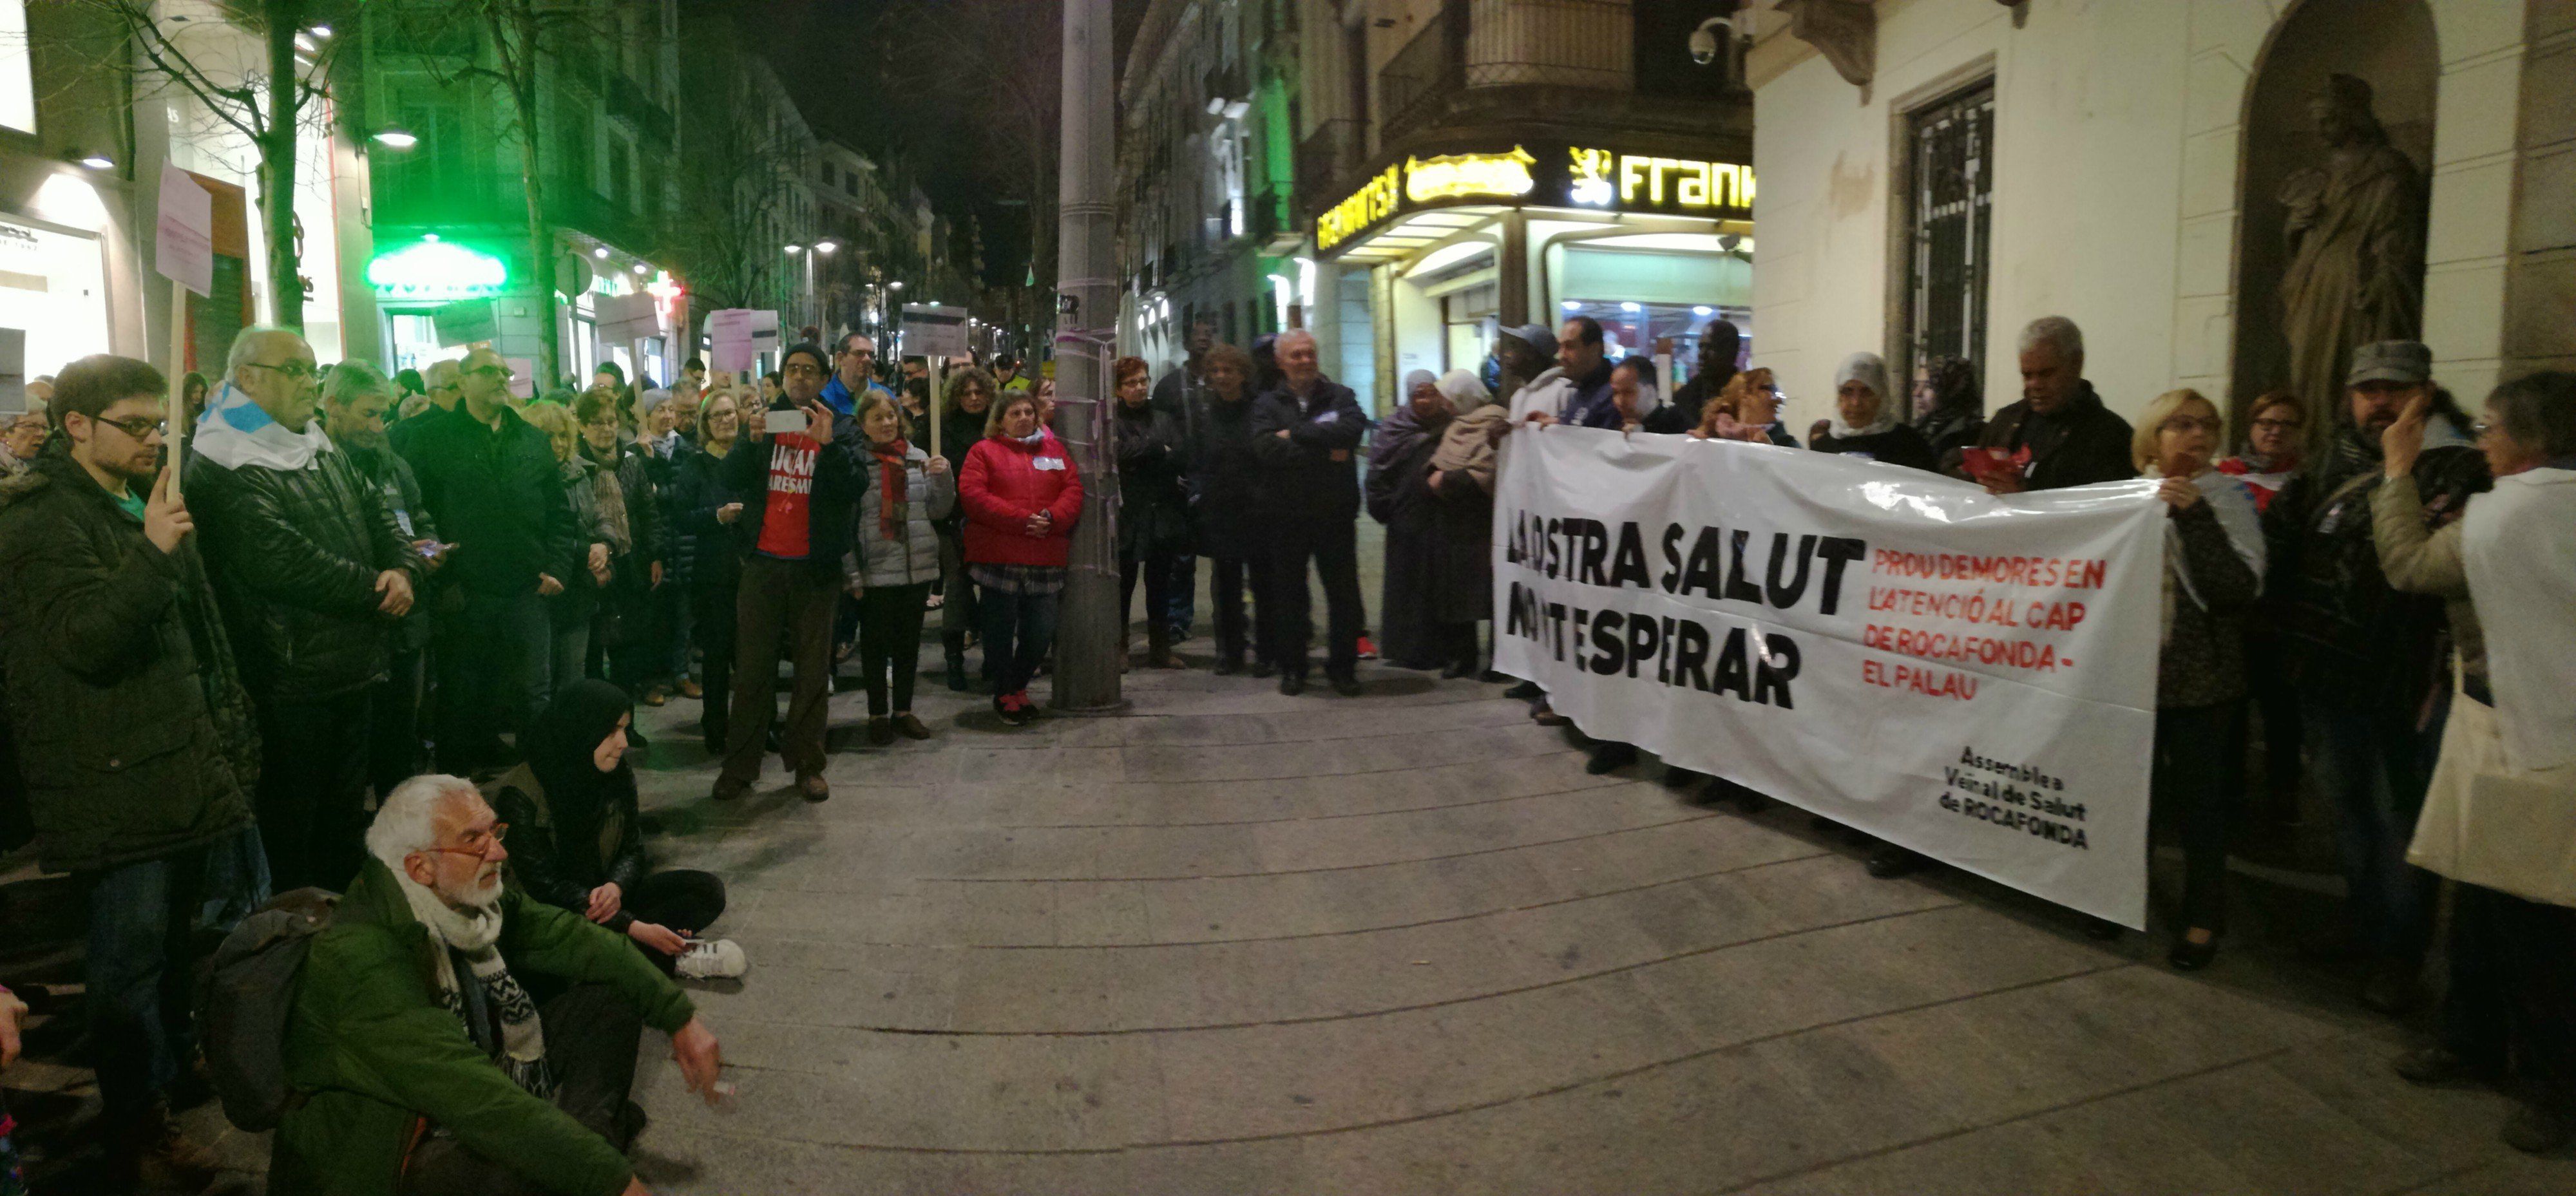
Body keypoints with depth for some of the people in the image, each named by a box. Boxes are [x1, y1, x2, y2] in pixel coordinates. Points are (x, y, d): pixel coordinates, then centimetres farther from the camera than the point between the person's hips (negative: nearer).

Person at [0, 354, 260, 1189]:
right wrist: (153, 553, -34)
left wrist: (230, 732, 21)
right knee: (133, 950, -2)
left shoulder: (145, 500, 17)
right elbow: (86, 637, -22)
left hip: (185, 768, 8)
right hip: (114, 783, -8)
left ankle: (175, 1074, 33)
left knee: (178, 936, 17)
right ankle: (136, 1128, 9)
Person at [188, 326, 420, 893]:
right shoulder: (223, 471, -16)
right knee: (291, 825, 5)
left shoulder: (323, 451, 14)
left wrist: (403, 570, -10)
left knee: (346, 812, 20)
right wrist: (375, 590, -17)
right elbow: (284, 563, -26)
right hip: (290, 680, -8)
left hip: (354, 670, 8)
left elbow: (380, 517, 12)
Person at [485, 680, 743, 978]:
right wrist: (633, 927, -29)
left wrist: (616, 887, -23)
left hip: (604, 896, 6)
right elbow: (545, 885, -22)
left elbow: (632, 850, 4)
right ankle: (669, 960, -19)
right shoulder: (523, 796, -21)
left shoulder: (619, 775, -3)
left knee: (707, 889, -9)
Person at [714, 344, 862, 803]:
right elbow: (732, 480, -1)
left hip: (816, 566, -1)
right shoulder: (762, 421, 9)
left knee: (813, 669, 5)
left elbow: (854, 486, -9)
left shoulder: (841, 429, 5)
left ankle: (807, 764, 13)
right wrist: (751, 441, -18)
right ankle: (740, 765, 9)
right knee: (752, 666, 3)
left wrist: (827, 443, -22)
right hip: (764, 562, 1)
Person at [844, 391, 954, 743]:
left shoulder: (918, 458, 7)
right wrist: (851, 572, -11)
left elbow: (938, 511, 12)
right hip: (875, 571, -4)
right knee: (876, 644, 7)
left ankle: (903, 710, 26)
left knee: (909, 643, 13)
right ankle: (878, 714, 19)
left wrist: (944, 478, -6)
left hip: (917, 567, 4)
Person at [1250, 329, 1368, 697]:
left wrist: (1296, 434, -13)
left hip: (1336, 513, 0)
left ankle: (1343, 666, 16)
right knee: (1288, 593, 7)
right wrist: (1325, 451, -14)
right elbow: (1267, 447, -14)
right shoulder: (1269, 405, 5)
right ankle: (1291, 667, 19)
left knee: (1343, 591, 4)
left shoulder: (1340, 397, 6)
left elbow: (1352, 431, -15)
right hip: (1287, 515, 0)